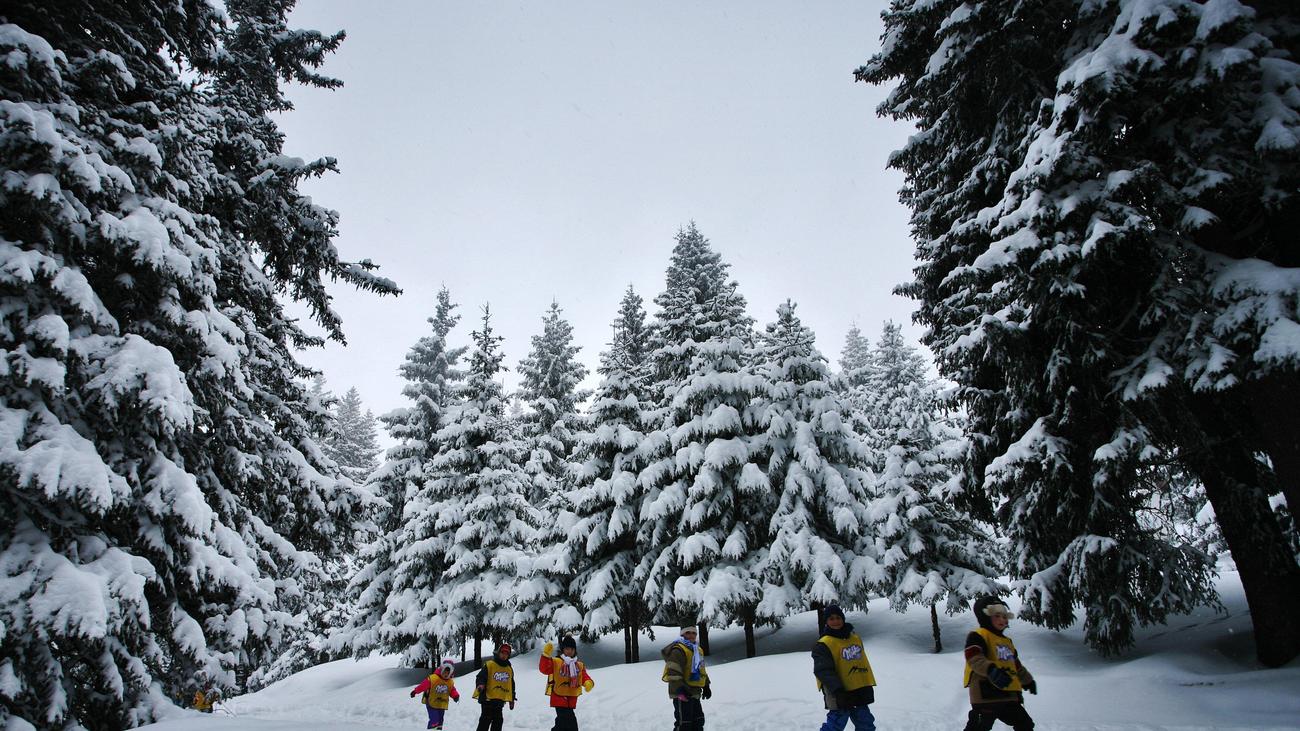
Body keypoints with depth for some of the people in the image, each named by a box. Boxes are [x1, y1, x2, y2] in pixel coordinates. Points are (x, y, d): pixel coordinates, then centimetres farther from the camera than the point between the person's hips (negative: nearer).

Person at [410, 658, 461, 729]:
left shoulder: (450, 682, -2)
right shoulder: (432, 678, -20)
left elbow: (452, 691, 5)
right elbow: (423, 685, -14)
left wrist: (456, 696, -16)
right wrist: (415, 691, -10)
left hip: (442, 705, 6)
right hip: (431, 704, -5)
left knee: (439, 722, 14)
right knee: (434, 722, -16)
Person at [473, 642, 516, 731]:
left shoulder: (509, 669, 11)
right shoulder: (489, 665, -8)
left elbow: (511, 686, 20)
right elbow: (480, 677, -12)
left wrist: (512, 699, 21)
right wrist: (480, 685, -32)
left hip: (500, 700, 6)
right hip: (487, 698, -6)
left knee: (498, 721, 10)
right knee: (486, 720, -7)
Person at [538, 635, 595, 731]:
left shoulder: (579, 665, 9)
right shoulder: (555, 662, -5)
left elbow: (584, 677, 2)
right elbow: (544, 669, -17)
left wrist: (589, 683, -22)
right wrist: (546, 655, -30)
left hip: (572, 699, 6)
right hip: (559, 697, -6)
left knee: (562, 722, 18)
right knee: (570, 723, -16)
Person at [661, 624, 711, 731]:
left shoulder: (697, 650, 16)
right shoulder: (678, 650, -16)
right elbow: (673, 672, -24)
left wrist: (706, 686, 23)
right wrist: (680, 690, -29)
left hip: (694, 693, 10)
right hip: (682, 694, -10)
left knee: (698, 721, 18)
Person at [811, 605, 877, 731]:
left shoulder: (855, 637, 9)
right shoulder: (823, 645, -15)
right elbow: (824, 671, -23)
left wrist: (868, 685, 19)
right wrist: (838, 691, -33)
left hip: (859, 690, 7)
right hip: (839, 694, -7)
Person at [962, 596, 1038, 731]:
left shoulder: (1006, 641, 23)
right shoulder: (978, 636, -8)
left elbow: (1016, 664, 36)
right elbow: (974, 658, -24)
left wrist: (1027, 680, 41)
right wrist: (991, 670, -39)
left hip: (1009, 695, 9)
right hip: (986, 694, -9)